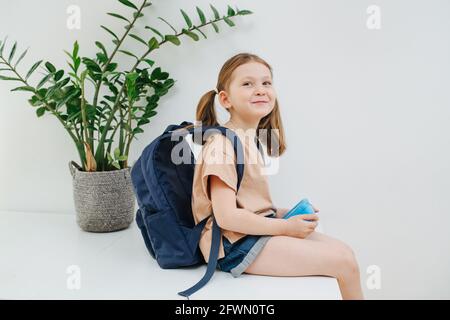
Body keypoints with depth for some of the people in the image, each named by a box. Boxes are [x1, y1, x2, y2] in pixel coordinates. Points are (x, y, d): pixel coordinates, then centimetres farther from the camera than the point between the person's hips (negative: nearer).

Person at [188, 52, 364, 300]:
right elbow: (227, 217, -23)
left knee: (343, 251, 5)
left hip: (258, 230, 9)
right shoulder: (222, 144, -17)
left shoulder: (252, 140, 12)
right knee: (344, 262, -10)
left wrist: (281, 214, 2)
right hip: (236, 244, -9)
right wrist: (286, 226, -16)